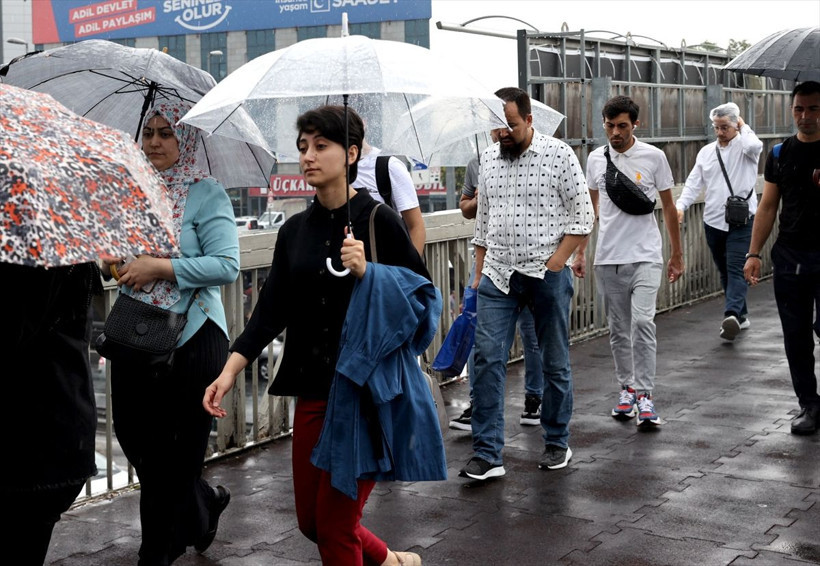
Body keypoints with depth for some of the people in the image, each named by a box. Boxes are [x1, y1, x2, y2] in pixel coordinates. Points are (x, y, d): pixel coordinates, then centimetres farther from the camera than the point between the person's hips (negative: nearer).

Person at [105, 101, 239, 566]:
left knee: (175, 450, 3)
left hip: (192, 339, -6)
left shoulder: (207, 193, -7)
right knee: (133, 434, 9)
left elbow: (228, 265, -16)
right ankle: (205, 505, 33)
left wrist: (160, 268, -19)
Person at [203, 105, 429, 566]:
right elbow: (271, 311, 2)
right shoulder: (295, 230, 7)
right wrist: (231, 370, -9)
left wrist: (367, 272, -23)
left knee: (334, 524, -1)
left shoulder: (378, 221, -9)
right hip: (314, 390, 6)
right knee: (311, 520, 15)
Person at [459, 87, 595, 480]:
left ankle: (557, 443, 25)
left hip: (547, 274, -3)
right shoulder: (488, 158, 9)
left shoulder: (559, 155, -5)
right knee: (487, 358, -7)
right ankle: (487, 455, -5)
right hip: (498, 275, 4)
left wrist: (555, 263, -12)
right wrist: (479, 274, 14)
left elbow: (583, 215, -6)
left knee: (555, 362, 8)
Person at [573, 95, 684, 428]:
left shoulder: (653, 157, -2)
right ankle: (626, 388, 24)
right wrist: (580, 252, 13)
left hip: (645, 256, -3)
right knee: (618, 329, 10)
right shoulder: (595, 159, 6)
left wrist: (677, 255, 8)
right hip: (607, 258, 3)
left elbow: (668, 207, 6)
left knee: (642, 321, -16)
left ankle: (644, 394, -11)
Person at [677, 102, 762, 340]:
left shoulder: (743, 147, -2)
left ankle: (732, 315, -29)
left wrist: (743, 126, -9)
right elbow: (694, 183, 10)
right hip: (713, 221, 6)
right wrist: (681, 205, -6)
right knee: (725, 272, 13)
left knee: (736, 270, -15)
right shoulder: (706, 152, 13)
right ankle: (741, 316, 25)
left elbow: (754, 145, -28)